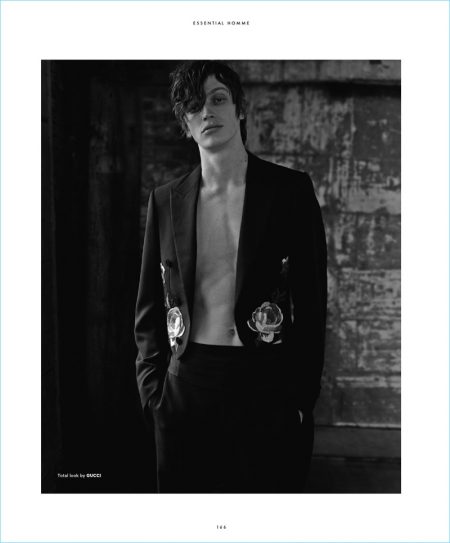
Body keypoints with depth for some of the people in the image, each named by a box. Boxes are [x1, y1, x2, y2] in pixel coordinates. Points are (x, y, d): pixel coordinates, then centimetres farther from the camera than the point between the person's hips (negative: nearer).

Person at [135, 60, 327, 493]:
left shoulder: (290, 190, 0)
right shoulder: (165, 200, 7)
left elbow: (312, 300, -2)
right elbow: (149, 307, 10)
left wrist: (301, 396, -6)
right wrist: (152, 389, 2)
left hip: (268, 388, -2)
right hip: (185, 388, 3)